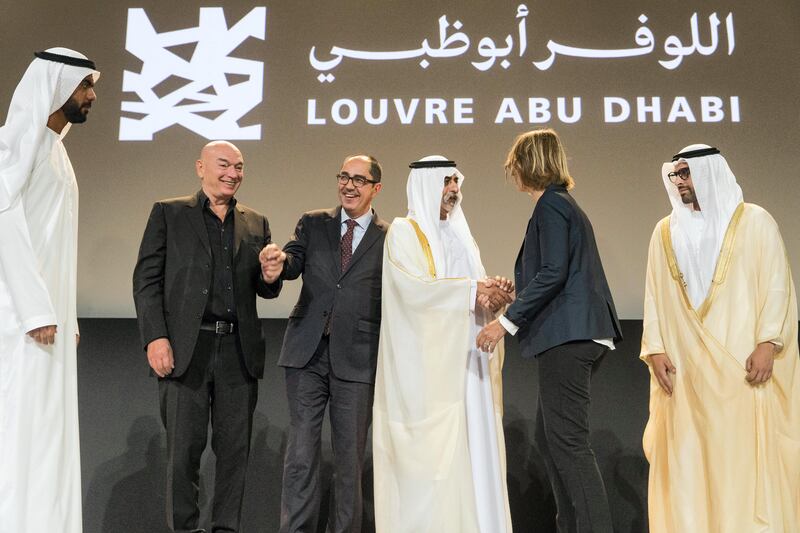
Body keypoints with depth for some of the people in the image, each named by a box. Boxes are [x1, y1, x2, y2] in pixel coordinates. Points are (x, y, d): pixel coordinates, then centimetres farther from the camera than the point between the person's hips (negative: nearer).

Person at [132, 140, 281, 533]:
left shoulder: (256, 223, 16)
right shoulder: (168, 213, 8)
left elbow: (265, 290, 17)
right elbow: (146, 279, 1)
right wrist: (155, 337, -11)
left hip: (238, 350, 3)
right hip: (186, 348, -3)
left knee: (234, 448, 7)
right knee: (184, 448, 3)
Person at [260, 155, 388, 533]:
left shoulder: (389, 239, 3)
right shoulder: (313, 224, 9)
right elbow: (295, 261, -8)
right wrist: (279, 263, -29)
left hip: (357, 360, -1)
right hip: (307, 354, 2)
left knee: (349, 456, 9)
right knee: (300, 452, 6)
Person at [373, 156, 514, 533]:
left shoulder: (461, 236, 20)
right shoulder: (404, 232, -1)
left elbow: (475, 293, 16)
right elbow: (415, 288, -16)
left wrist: (495, 295, -6)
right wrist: (473, 289, -18)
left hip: (467, 363, 7)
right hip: (428, 366, -7)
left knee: (472, 449, 5)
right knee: (432, 452, -8)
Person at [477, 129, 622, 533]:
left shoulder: (550, 204, -8)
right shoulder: (564, 204, 21)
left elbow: (553, 272, -18)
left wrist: (507, 321, -16)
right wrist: (514, 290, 29)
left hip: (567, 336, -10)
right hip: (574, 334, 10)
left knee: (568, 440, -9)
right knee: (547, 436, 14)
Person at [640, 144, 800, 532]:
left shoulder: (755, 221, 3)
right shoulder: (665, 232, 12)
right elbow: (654, 296, 9)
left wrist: (768, 343, -14)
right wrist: (655, 349, -1)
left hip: (744, 362, -2)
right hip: (684, 369, 3)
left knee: (749, 453, 0)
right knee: (688, 459, 3)